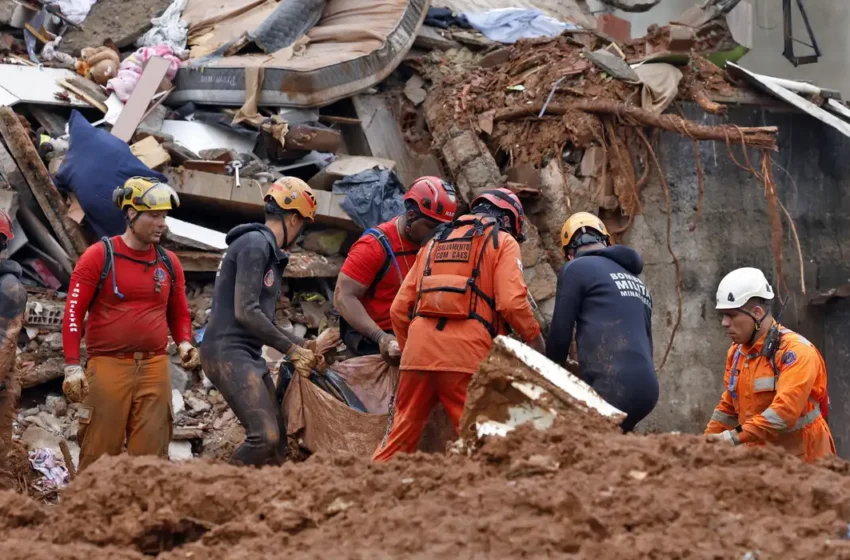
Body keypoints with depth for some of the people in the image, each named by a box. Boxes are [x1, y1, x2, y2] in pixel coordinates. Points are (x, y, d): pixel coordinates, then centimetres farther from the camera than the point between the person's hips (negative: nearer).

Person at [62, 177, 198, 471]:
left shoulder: (168, 262, 12)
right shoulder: (99, 256, -1)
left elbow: (179, 313, 24)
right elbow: (73, 311, -3)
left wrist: (184, 343, 3)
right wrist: (72, 366, -10)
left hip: (155, 368, 4)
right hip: (108, 367, -4)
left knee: (151, 455, 3)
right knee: (99, 457, -3)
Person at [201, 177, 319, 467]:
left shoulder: (268, 249, 21)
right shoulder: (255, 244, -11)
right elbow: (245, 312, -19)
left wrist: (302, 346, 16)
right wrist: (292, 349, -13)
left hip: (249, 355, 11)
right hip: (228, 353, -11)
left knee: (278, 442, 7)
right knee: (265, 436, -21)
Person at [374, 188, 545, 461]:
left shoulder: (435, 242, 25)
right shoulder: (503, 242, 8)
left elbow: (399, 309, 20)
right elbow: (512, 302, -7)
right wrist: (533, 337, 8)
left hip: (418, 351, 5)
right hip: (466, 356, -5)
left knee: (402, 431, 11)